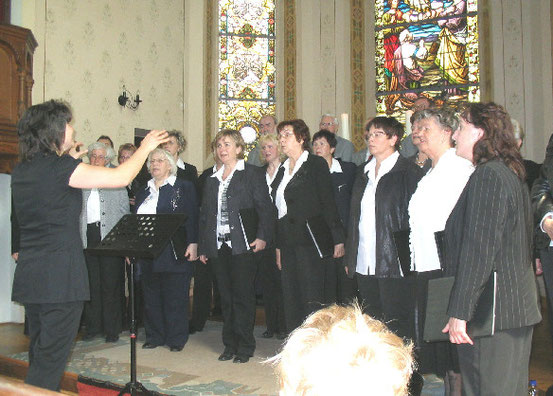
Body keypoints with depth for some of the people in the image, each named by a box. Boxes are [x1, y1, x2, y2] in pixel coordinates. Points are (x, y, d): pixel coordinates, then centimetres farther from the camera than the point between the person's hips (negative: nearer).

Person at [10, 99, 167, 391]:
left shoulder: (21, 170, 9)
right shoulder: (59, 167, -15)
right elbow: (121, 177, -14)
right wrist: (145, 147, 1)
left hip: (29, 276, 9)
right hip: (59, 275, -9)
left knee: (40, 354, 19)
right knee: (50, 359, -1)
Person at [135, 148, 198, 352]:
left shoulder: (184, 187, 3)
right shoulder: (143, 192, 18)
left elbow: (192, 218, -4)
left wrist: (192, 244, -13)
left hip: (174, 251, -5)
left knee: (175, 297, 1)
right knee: (151, 297, 10)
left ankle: (176, 339, 11)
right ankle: (154, 336, 21)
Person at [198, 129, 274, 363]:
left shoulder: (252, 174, 1)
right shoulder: (212, 180, 17)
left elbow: (265, 208, -5)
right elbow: (205, 215, 18)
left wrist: (262, 236, -15)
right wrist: (203, 247, 13)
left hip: (242, 245, -5)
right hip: (219, 246, 5)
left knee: (243, 296, -2)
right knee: (226, 298, 9)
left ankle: (245, 347, 8)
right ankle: (230, 345, 19)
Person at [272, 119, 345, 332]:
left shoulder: (316, 164, -1)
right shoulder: (283, 170, 18)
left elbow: (328, 203, -7)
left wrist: (338, 239, -12)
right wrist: (278, 246, 14)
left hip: (309, 241, -7)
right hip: (288, 243, 7)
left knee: (312, 300, -5)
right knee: (291, 301, 8)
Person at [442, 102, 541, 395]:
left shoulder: (487, 176, -15)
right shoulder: (511, 174, 15)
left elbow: (478, 248, -22)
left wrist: (460, 312, -20)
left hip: (492, 314, -10)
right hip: (517, 306, 10)